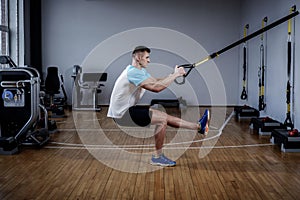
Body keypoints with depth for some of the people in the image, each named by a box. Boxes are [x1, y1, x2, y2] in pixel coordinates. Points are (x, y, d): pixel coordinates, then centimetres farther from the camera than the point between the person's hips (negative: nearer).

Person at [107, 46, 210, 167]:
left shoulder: (140, 71, 12)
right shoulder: (133, 72, -22)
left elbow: (157, 81, 13)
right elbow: (156, 87, -30)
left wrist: (174, 75, -2)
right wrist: (175, 75, -21)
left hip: (126, 109, 10)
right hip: (121, 114, -10)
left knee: (164, 116, 9)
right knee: (162, 119, -15)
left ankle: (199, 126, 15)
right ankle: (158, 157, -5)